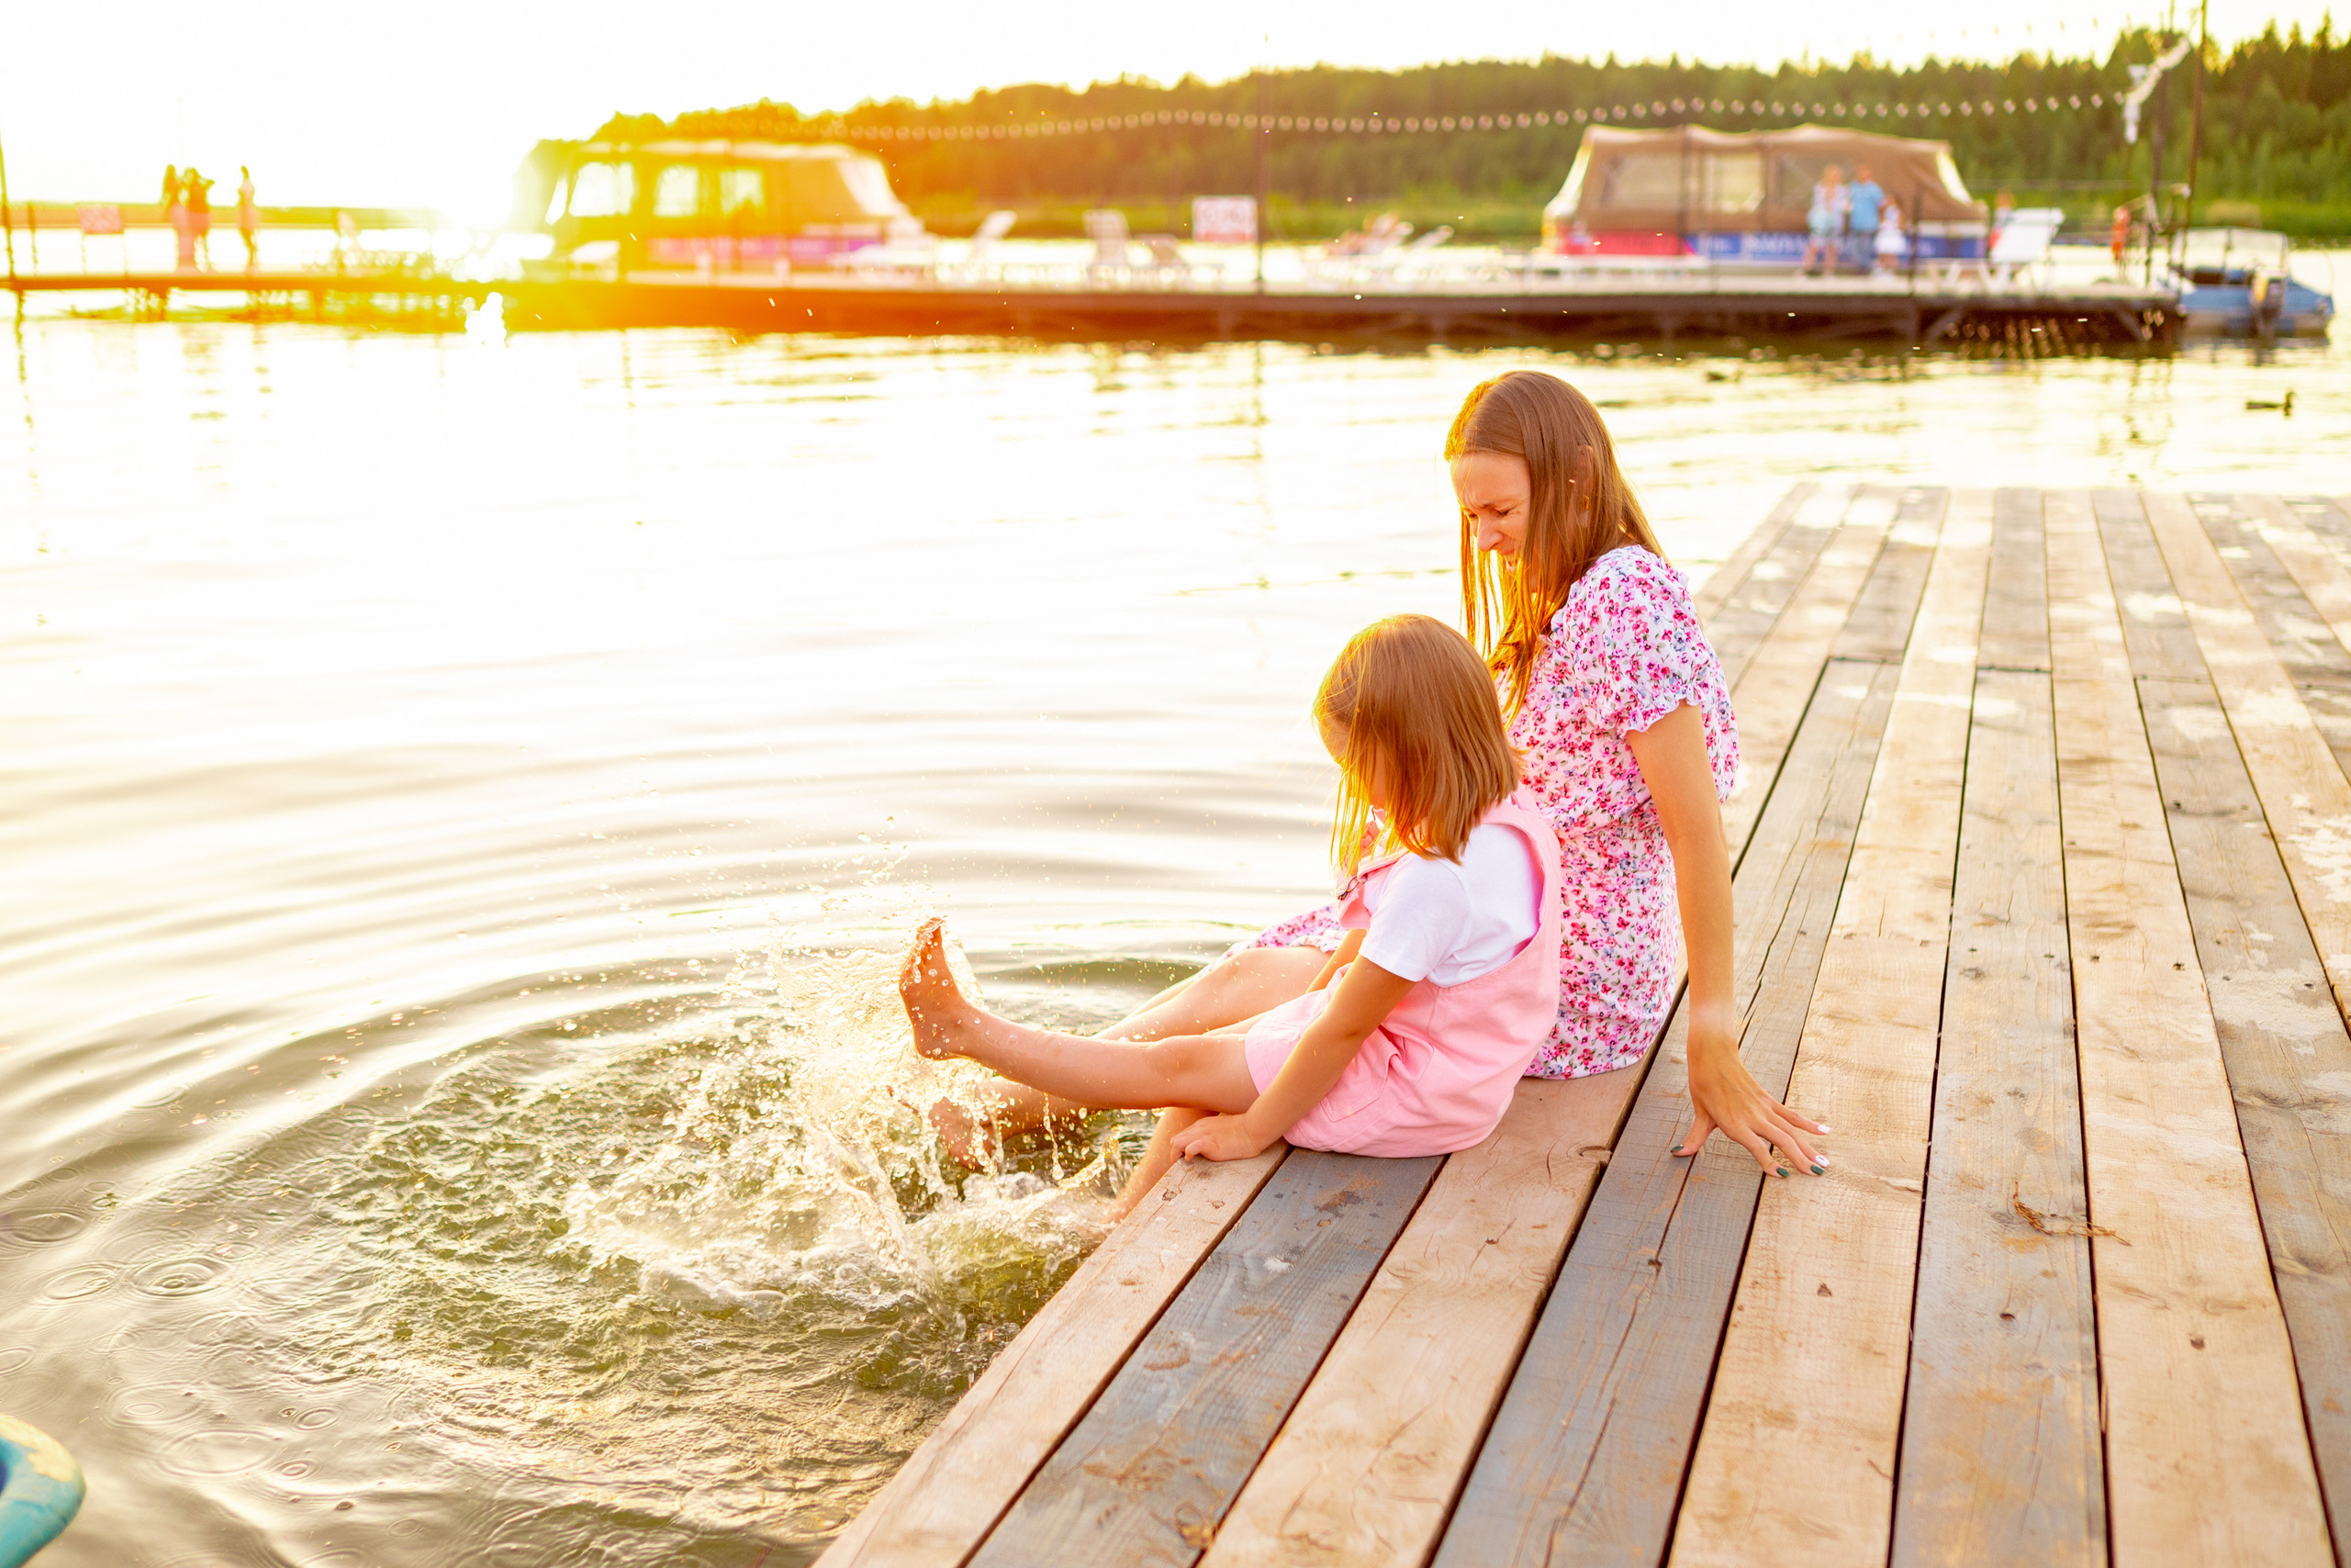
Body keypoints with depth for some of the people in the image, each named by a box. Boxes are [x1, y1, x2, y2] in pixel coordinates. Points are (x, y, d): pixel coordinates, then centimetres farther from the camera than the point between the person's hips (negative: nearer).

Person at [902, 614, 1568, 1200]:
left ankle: (961, 1029, 10)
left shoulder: (1437, 876, -32)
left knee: (1181, 1065, -1)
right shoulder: (1502, 819, -1)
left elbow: (1344, 1028, -24)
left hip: (1415, 1096, -9)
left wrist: (1253, 1129, -14)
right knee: (1212, 1047, 13)